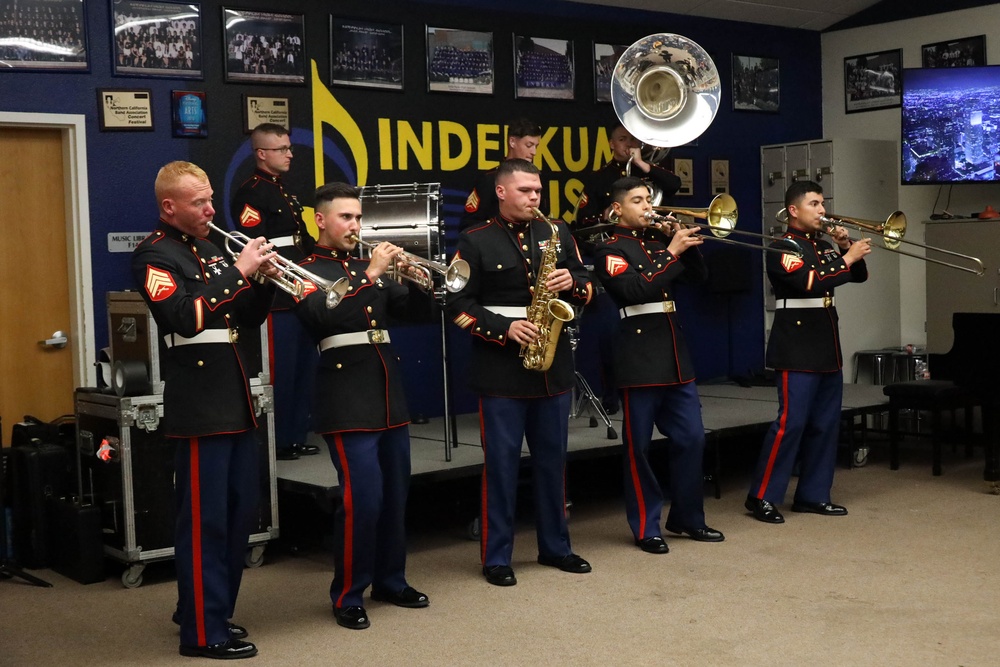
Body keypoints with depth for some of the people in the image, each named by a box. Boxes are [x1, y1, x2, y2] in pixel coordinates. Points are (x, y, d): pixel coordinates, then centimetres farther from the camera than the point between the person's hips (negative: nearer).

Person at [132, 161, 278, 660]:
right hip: (199, 406, -9)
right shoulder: (154, 255, -8)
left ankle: (203, 606, 28)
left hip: (235, 401, 9)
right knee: (204, 519, -4)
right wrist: (238, 271, -21)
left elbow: (248, 318, 19)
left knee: (242, 508, 14)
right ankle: (204, 632, 5)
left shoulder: (211, 251, 18)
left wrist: (265, 281, 1)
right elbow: (184, 316, -24)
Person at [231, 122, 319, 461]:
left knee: (303, 368, 13)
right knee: (280, 372, -4)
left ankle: (296, 436, 23)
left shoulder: (284, 192, 19)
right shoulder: (251, 194, -11)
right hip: (276, 300, -9)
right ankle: (276, 442, 6)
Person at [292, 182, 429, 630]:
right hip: (347, 396, -7)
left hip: (388, 391, 7)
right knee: (362, 499, -10)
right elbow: (324, 317, -20)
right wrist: (369, 275, -22)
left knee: (395, 494, 13)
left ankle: (390, 580, 27)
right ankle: (347, 596, 3)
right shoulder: (306, 271, -2)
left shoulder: (368, 266, 17)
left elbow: (406, 307, 12)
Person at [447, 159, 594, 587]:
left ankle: (555, 546, 24)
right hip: (501, 367, -4)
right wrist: (504, 328, -18)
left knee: (552, 458, 12)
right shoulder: (474, 241, -3)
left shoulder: (557, 233, 10)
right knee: (501, 462, 0)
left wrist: (572, 282, -10)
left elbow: (587, 288, 12)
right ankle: (496, 557, 9)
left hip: (554, 364, 4)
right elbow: (459, 305, -7)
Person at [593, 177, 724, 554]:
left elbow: (698, 276, 15)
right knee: (639, 447, 1)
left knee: (691, 439, 8)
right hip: (639, 359, -6)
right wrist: (672, 252, -18)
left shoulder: (659, 241, 15)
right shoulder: (610, 250, -4)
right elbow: (635, 290, -19)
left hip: (676, 357, 7)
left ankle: (688, 518, 22)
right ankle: (646, 528, 11)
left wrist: (686, 244, -1)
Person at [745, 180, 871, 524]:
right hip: (797, 350, -8)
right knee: (791, 423, -10)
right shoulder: (783, 248, -9)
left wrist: (846, 248, 3)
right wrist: (847, 258, -16)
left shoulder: (823, 246, 15)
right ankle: (761, 496, -2)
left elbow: (859, 276, 20)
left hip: (827, 348, 8)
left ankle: (813, 495, 17)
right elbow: (810, 282, -24)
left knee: (826, 424, 8)